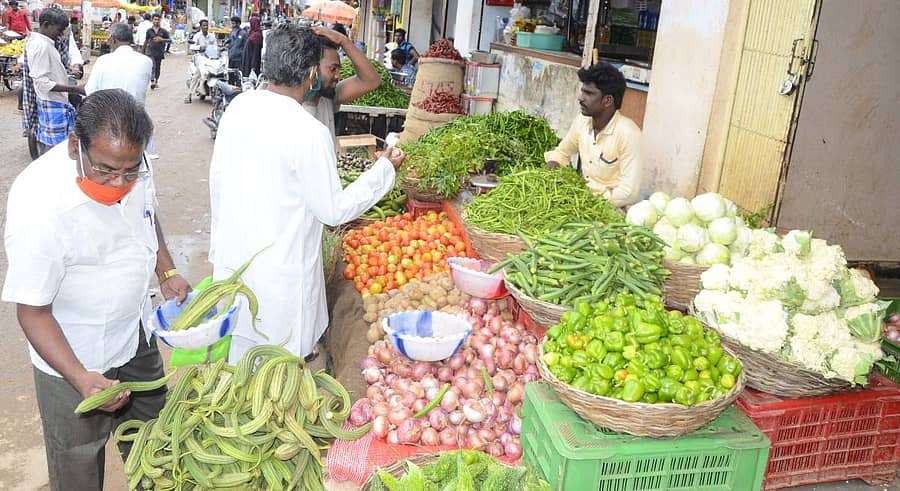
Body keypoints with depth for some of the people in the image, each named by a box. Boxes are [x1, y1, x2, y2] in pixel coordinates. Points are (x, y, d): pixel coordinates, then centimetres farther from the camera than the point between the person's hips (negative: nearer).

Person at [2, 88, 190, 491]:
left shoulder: (129, 162, -15)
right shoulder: (38, 204, -33)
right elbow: (33, 312, -25)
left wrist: (167, 271, -1)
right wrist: (81, 378, -37)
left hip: (137, 335, 6)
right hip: (74, 361, -5)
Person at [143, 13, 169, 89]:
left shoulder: (163, 31, 4)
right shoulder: (149, 30, 6)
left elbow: (169, 40, 3)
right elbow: (146, 41, 16)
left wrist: (161, 39, -14)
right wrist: (144, 50, 21)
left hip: (159, 52, 1)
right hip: (151, 52, -1)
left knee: (158, 67, 10)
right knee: (152, 66, -16)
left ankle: (156, 81, 25)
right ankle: (152, 81, -23)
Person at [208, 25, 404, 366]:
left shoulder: (238, 107, -4)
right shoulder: (309, 133, -24)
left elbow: (217, 179, 6)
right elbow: (334, 211, -15)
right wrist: (384, 169, -4)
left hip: (230, 257, 7)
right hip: (279, 270, -7)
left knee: (235, 363, 24)